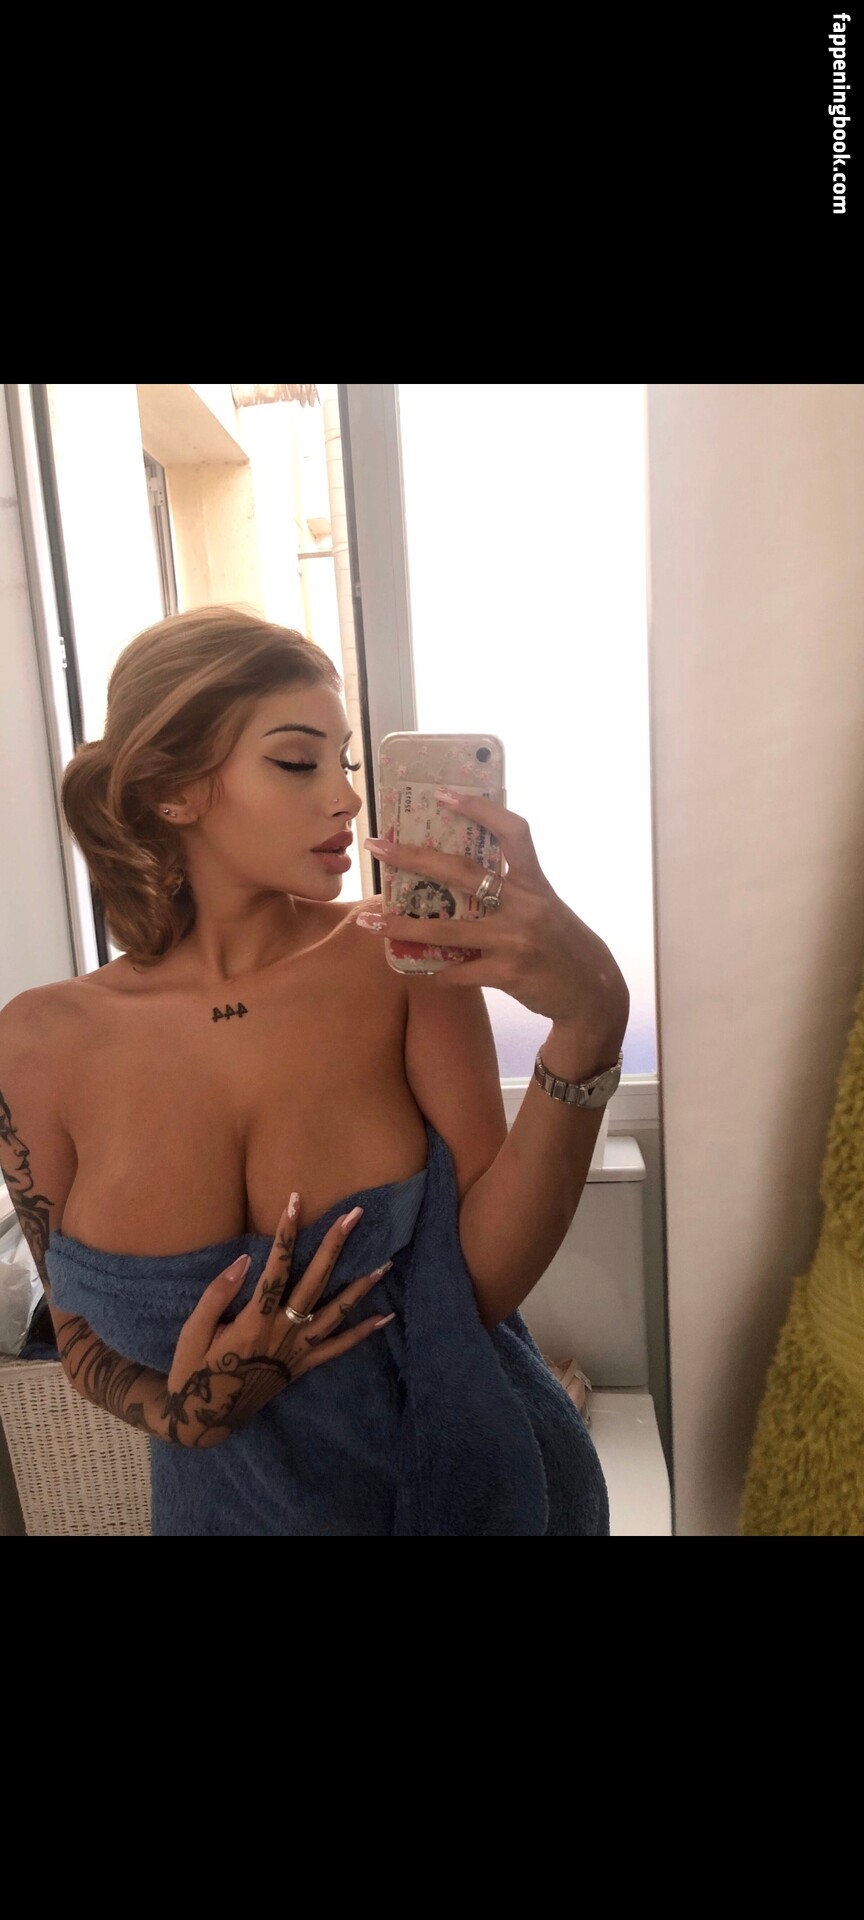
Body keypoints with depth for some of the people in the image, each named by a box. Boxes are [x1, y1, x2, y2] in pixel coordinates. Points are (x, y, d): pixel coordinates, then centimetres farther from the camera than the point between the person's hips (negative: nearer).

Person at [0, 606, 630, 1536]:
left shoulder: (407, 955, -18)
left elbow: (487, 1277, -21)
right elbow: (81, 1337, -2)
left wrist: (589, 1022, -33)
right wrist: (179, 1414, -21)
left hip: (468, 1479, 0)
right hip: (238, 1497, 1)